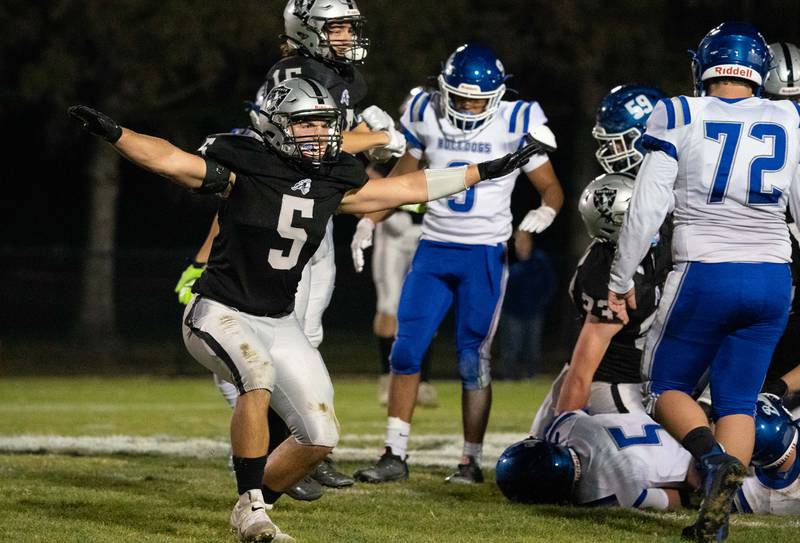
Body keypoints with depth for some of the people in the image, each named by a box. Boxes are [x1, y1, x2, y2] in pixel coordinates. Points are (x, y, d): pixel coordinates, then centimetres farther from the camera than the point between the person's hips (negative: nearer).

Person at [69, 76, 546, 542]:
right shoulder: (243, 169, -12)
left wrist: (486, 172, 16)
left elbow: (408, 187, 13)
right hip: (221, 313, -6)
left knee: (321, 436, 1)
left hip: (279, 324, 7)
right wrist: (113, 133, -39)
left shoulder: (333, 185, 3)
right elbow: (168, 158, -23)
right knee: (259, 374, -36)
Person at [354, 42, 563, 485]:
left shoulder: (515, 124, -8)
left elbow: (551, 187, -2)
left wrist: (545, 212, -23)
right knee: (406, 349, -2)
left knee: (473, 359, -3)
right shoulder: (426, 116, 2)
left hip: (484, 254, -3)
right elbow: (403, 177, 16)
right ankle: (395, 456, 3)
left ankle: (471, 461, 6)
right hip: (434, 249, 3)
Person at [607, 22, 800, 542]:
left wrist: (621, 279, 6)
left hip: (706, 277, -3)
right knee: (738, 400, 11)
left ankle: (715, 457, -17)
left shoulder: (681, 118, -3)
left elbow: (646, 210, -5)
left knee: (667, 385, 13)